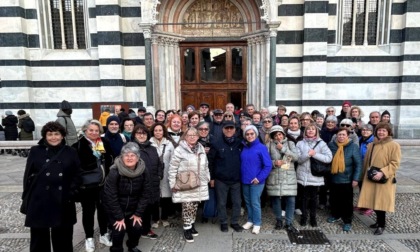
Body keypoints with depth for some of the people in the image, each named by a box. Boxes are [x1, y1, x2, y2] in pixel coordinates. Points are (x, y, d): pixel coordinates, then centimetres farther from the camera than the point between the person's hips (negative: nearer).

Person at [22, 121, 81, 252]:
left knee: (63, 238, 13)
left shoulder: (70, 152, 4)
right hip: (39, 202, 0)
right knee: (39, 237, 10)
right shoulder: (35, 151, 2)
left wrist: (71, 194, -5)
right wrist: (28, 197, -2)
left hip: (63, 202, 1)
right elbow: (28, 175, 3)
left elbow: (76, 176, 5)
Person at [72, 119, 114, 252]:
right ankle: (89, 238, 28)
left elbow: (110, 160, 10)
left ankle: (103, 234, 33)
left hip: (103, 183, 4)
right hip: (86, 185, -4)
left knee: (103, 209, 16)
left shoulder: (105, 143, 4)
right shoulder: (78, 145, -9)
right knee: (88, 211, 11)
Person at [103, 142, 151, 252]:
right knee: (119, 230, -12)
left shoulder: (143, 171, -16)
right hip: (114, 208, -3)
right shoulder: (115, 172, -27)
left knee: (137, 228, 0)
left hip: (133, 208, 3)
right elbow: (110, 196, -22)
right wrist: (119, 217, -17)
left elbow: (145, 193, -8)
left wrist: (138, 213, -7)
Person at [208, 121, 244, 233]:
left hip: (236, 179, 2)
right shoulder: (217, 144, -5)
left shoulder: (240, 144, 0)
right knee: (222, 203, 10)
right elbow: (210, 161, -2)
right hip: (221, 179, -2)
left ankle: (235, 222, 29)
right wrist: (211, 177, -3)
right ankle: (223, 222, 28)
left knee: (237, 202, 11)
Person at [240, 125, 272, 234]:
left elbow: (268, 165, -13)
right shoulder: (244, 147, 6)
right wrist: (242, 176, 4)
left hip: (256, 181, -5)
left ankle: (257, 223, 17)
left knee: (255, 202, 1)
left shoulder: (261, 147, -11)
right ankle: (250, 220, 30)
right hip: (245, 180, 6)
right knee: (248, 202, 14)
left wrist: (259, 178, -17)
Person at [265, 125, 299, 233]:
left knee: (291, 200, 0)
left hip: (289, 176, 1)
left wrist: (283, 148, -10)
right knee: (276, 199, 7)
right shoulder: (269, 145, 2)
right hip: (274, 177, -1)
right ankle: (279, 220, 29)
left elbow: (296, 157, -5)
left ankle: (289, 223, 15)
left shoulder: (290, 143, 7)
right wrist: (274, 163, -18)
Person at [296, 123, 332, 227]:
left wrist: (315, 154, -16)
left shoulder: (321, 143, 1)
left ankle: (313, 217, 25)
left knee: (313, 198, 10)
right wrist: (308, 154, -20)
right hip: (303, 175, 1)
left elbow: (329, 157, -9)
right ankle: (304, 216, 24)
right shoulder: (300, 143, 3)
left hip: (315, 176, 0)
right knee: (304, 197, 9)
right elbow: (298, 159, -5)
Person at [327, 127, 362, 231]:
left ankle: (347, 221, 17)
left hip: (346, 180, -4)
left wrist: (355, 178, -13)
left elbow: (358, 164, -9)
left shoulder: (353, 147, -8)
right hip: (333, 179, 4)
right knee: (334, 199, 17)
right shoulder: (331, 145, 1)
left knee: (347, 202, 4)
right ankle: (335, 215, 37)